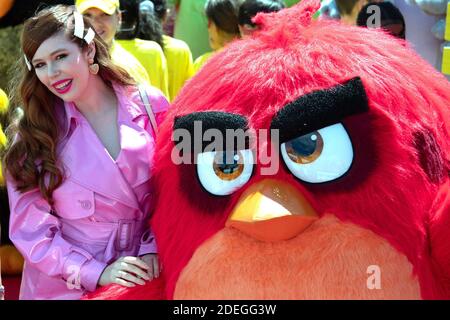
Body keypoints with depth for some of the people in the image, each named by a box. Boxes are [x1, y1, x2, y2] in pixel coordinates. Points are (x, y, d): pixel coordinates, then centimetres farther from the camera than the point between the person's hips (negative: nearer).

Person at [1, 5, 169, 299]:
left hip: (144, 278, 1)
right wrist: (96, 273, -17)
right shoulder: (31, 134, -7)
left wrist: (152, 247, -13)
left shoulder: (150, 105, -6)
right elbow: (31, 227, -8)